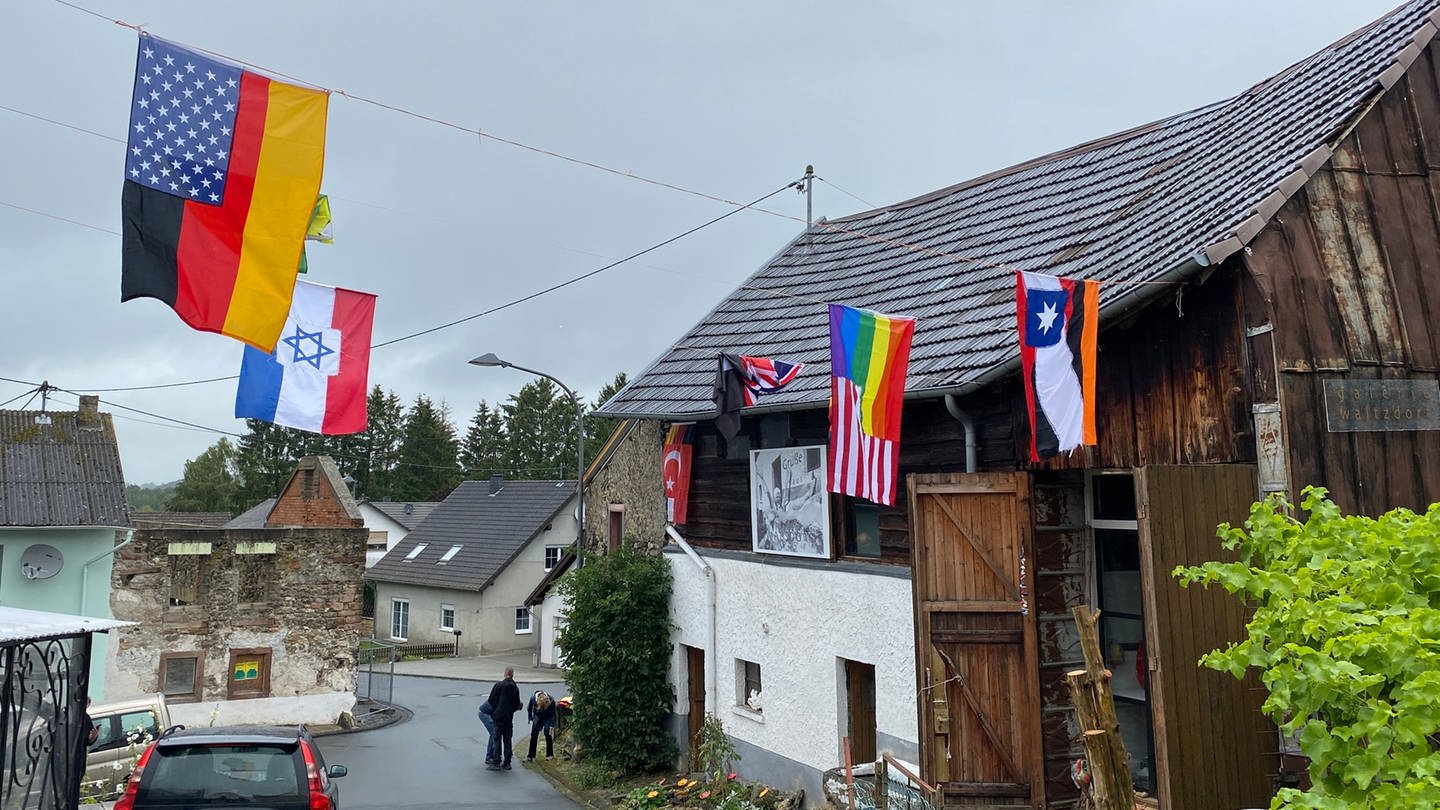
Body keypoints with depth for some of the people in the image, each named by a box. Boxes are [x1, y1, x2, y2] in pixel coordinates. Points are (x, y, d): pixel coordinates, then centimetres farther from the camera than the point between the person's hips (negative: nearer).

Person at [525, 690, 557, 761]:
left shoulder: (551, 701, -34)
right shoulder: (533, 698, -30)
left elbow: (553, 715, -20)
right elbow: (529, 709, -6)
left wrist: (552, 727, -24)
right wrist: (531, 719, -5)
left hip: (548, 718, -2)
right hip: (538, 717, 2)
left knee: (547, 733, -9)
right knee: (534, 734, -4)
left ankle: (550, 755, 5)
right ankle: (530, 756, 2)